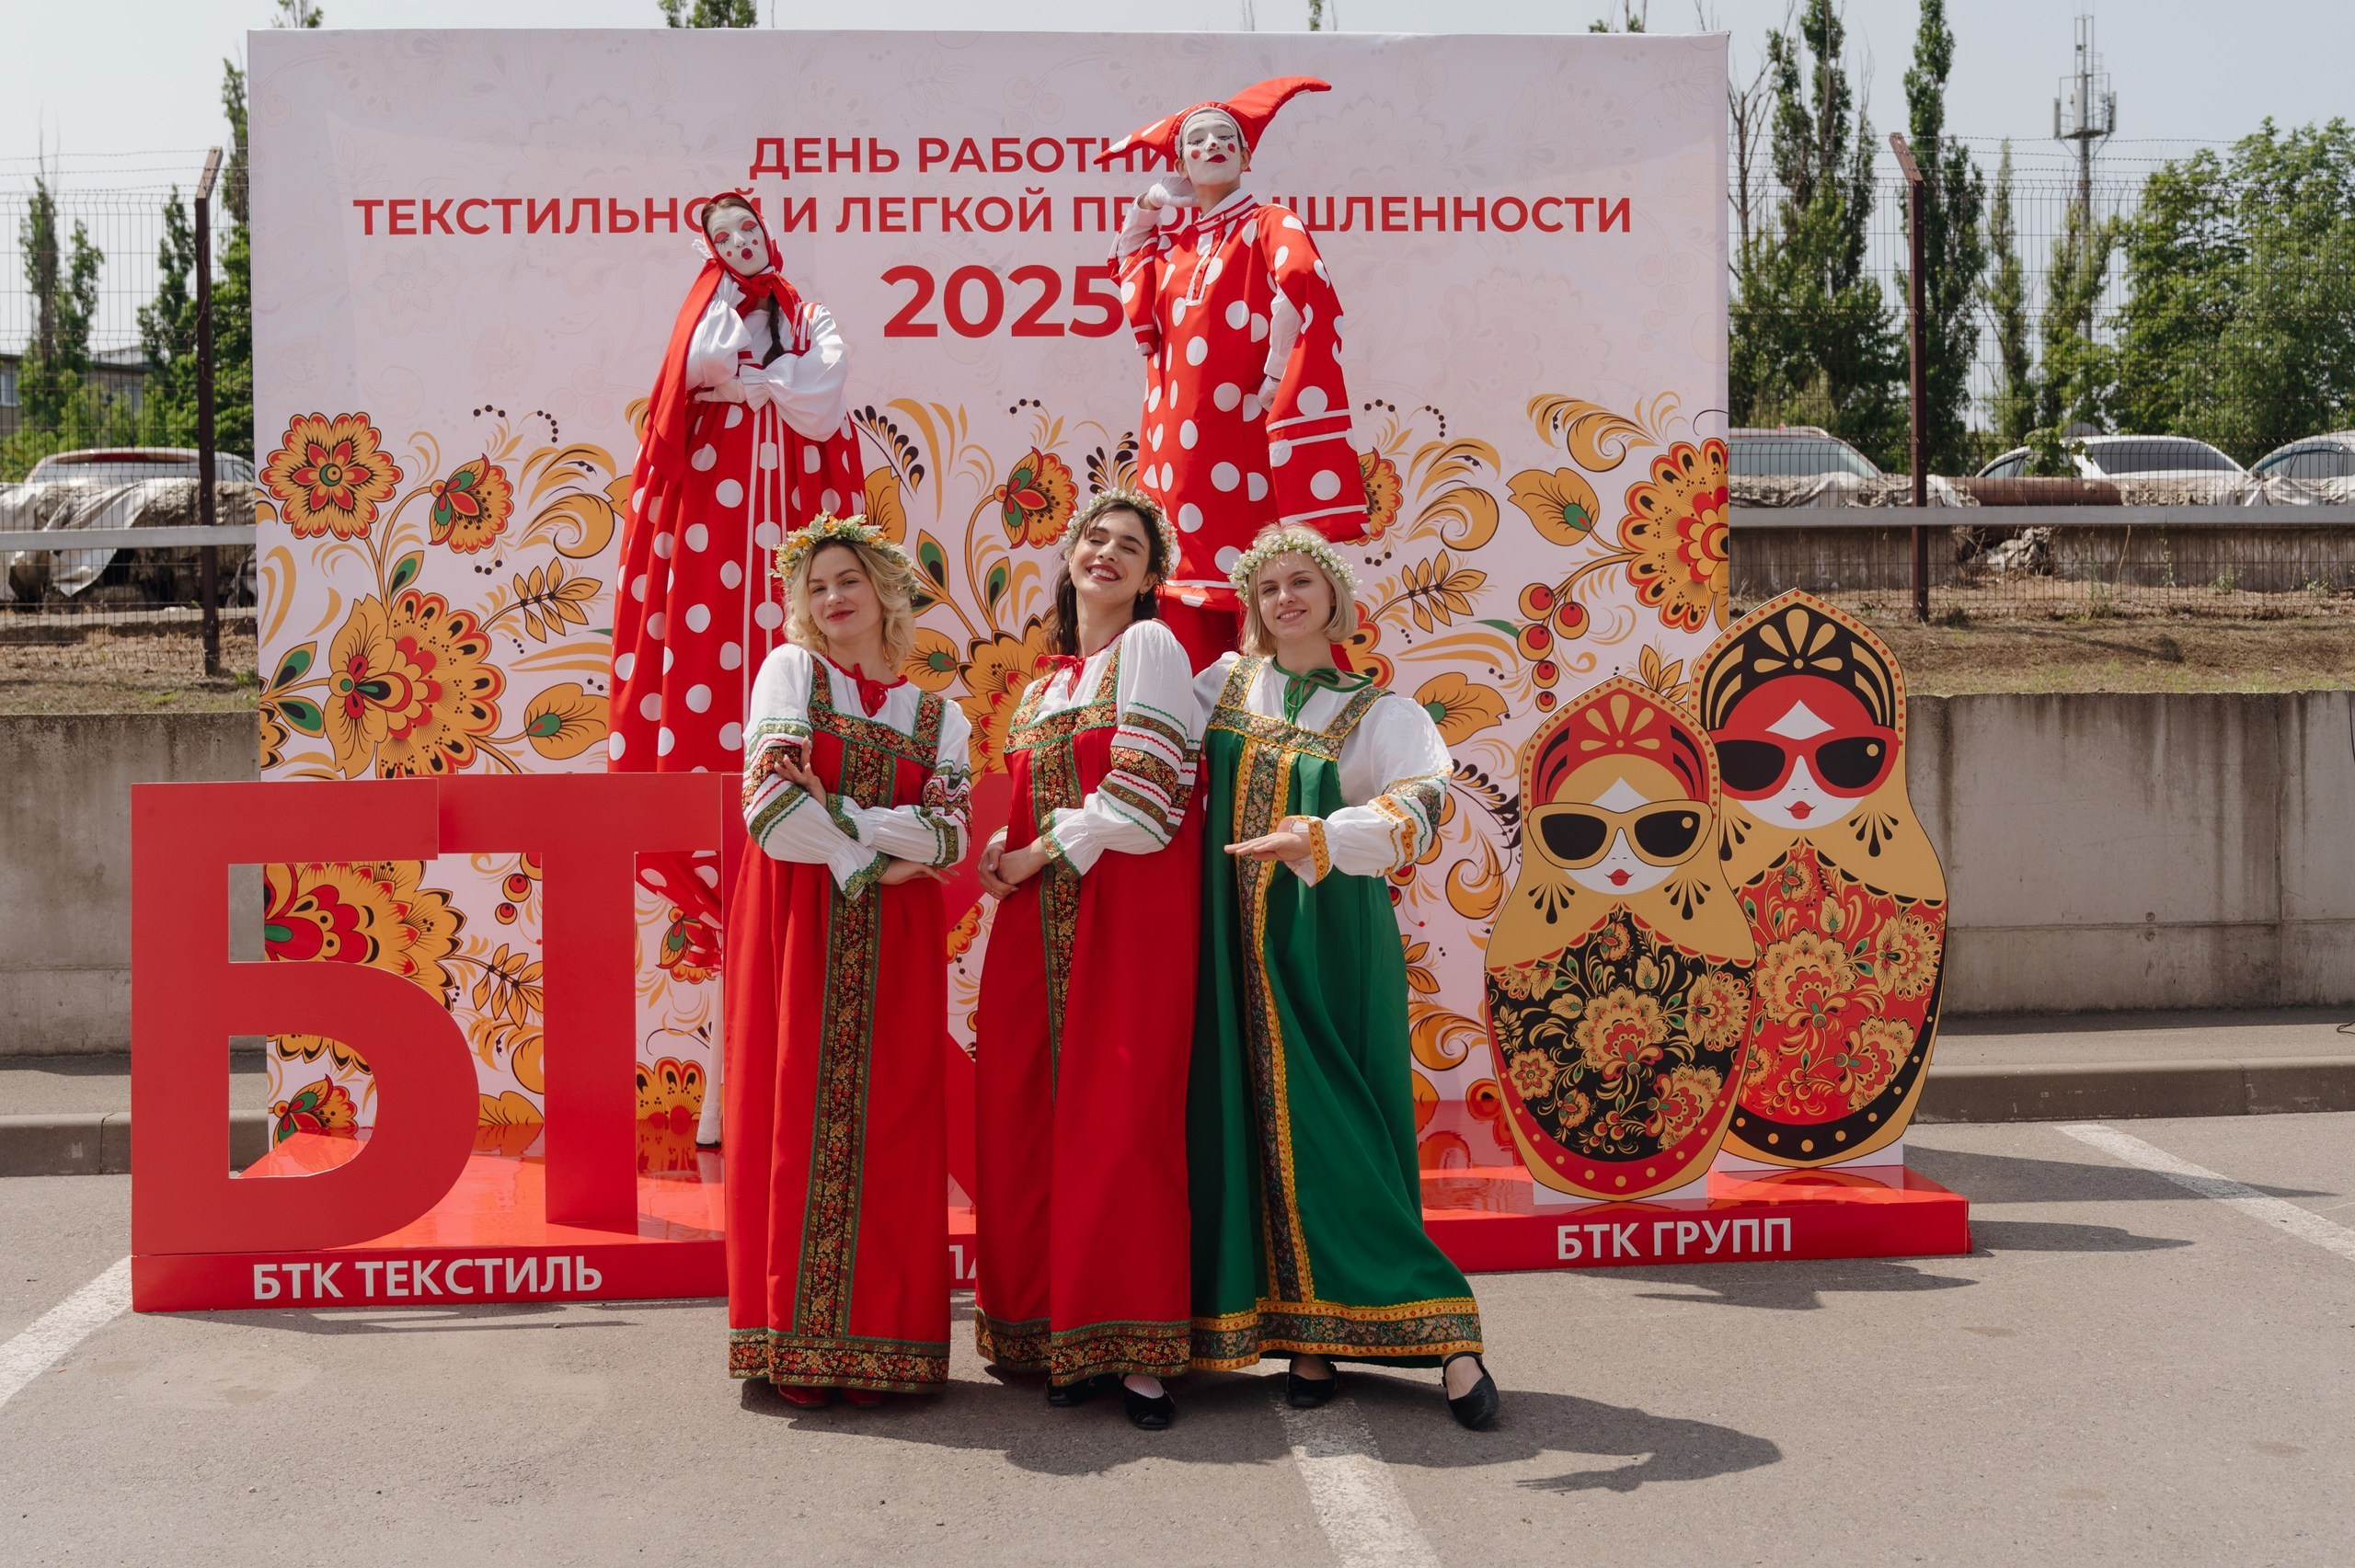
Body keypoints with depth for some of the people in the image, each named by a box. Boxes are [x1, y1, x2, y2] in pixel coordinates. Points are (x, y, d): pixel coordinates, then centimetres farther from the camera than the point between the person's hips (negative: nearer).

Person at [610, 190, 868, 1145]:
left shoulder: (813, 323, 18)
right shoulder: (707, 317, 14)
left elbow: (823, 400, -1)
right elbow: (703, 371, -9)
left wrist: (750, 383, -2)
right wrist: (727, 290, 1)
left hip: (786, 527, 1)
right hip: (713, 528, -1)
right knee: (712, 695, -8)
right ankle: (714, 891, -6)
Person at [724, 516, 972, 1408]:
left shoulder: (938, 715, 13)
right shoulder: (791, 671, 7)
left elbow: (947, 838, -2)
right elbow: (772, 801, -7)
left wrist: (834, 815, -12)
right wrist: (872, 862, -10)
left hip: (893, 940, 2)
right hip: (795, 923, -2)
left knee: (885, 1123, -2)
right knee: (795, 1111, -4)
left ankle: (874, 1344, 3)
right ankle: (793, 1345, 1)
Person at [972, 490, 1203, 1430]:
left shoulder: (1150, 647, 0)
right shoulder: (1040, 688, 20)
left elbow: (1136, 790, -9)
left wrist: (1037, 856, -5)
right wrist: (1000, 858, 4)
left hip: (1129, 909, -6)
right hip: (1040, 924, 7)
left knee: (1121, 1117, -10)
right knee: (1031, 1119, 1)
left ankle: (1135, 1350, -5)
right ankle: (1063, 1337, 9)